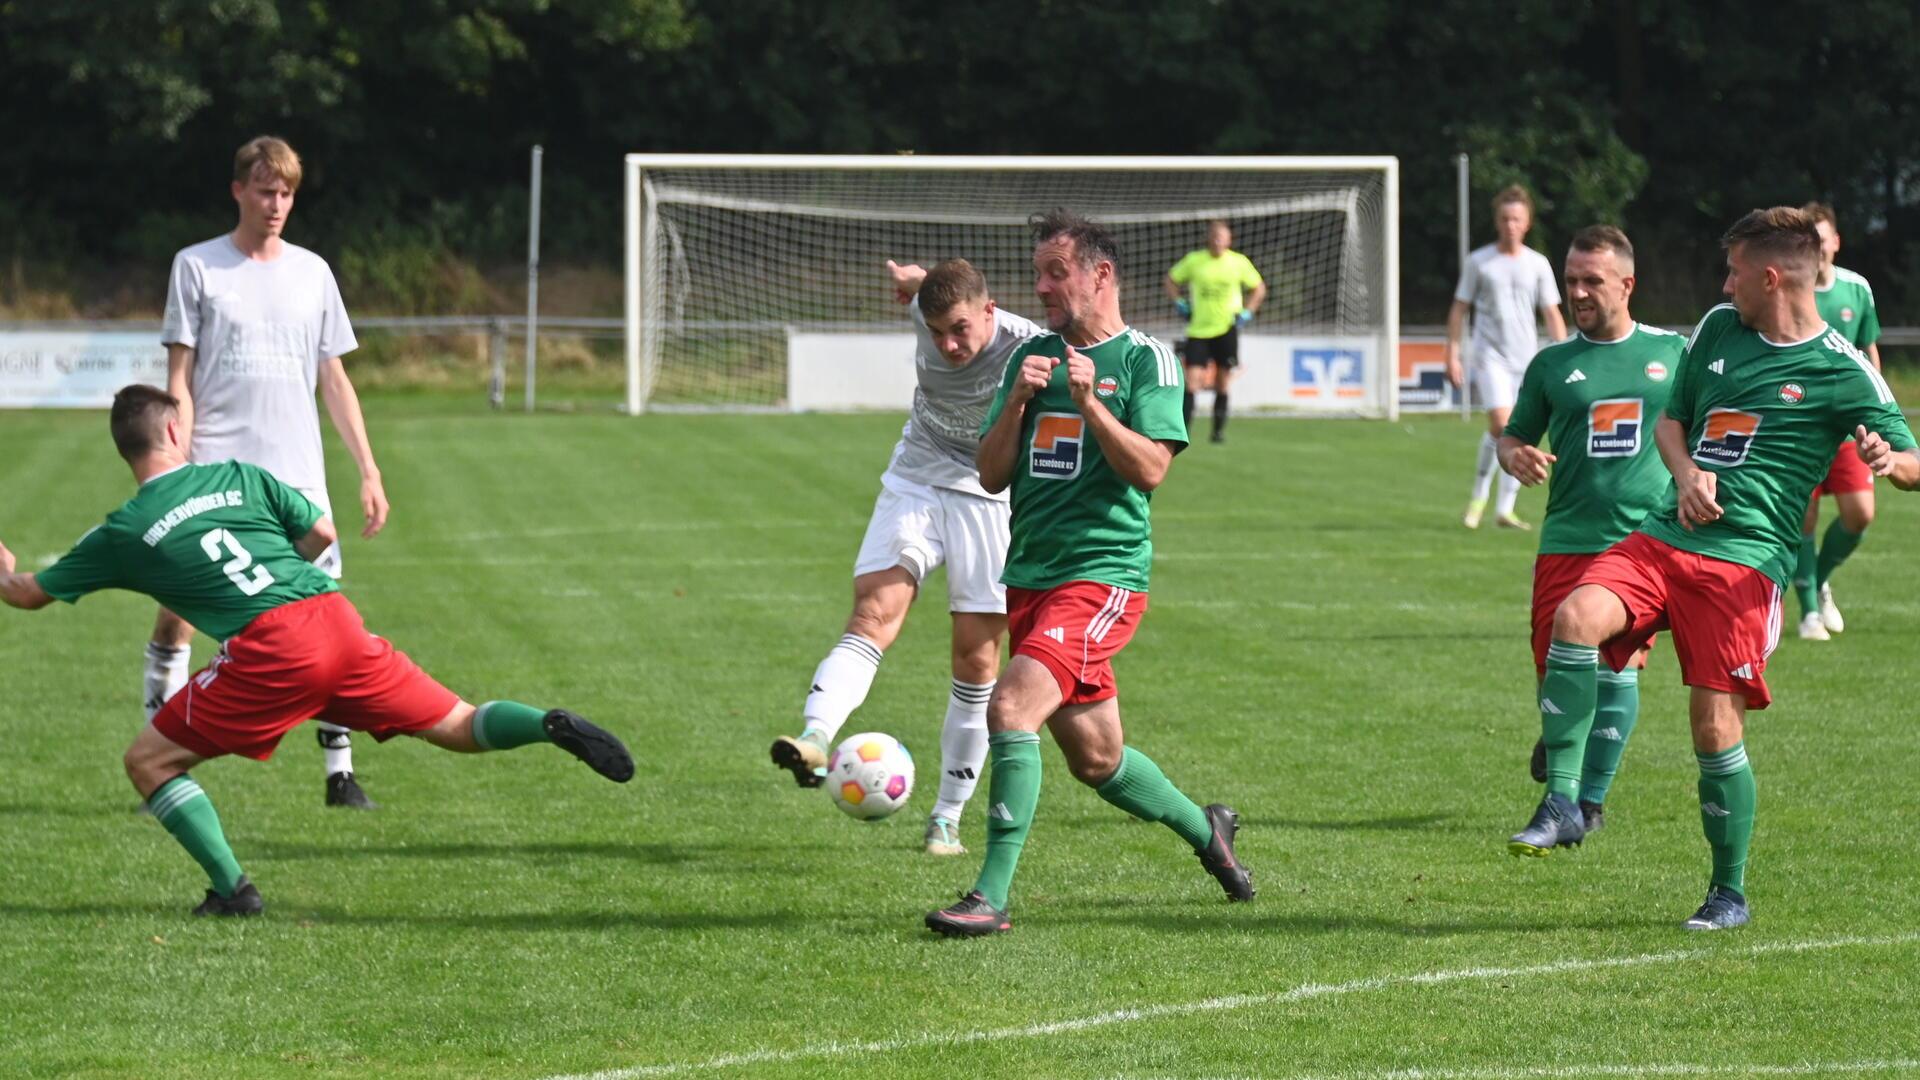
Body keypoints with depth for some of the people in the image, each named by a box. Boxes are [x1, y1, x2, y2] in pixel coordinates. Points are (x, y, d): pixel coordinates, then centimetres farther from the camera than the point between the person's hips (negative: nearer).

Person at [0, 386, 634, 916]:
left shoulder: (123, 534, 12)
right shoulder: (239, 478, 20)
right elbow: (321, 532, 19)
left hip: (269, 651, -4)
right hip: (337, 620, 4)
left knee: (149, 762, 8)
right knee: (459, 728, 15)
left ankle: (232, 891, -3)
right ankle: (552, 726, -11)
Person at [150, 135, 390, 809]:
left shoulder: (311, 272, 12)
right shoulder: (197, 267, 3)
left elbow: (334, 380, 15)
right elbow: (179, 379, 0)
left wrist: (368, 471, 9)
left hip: (296, 477, 3)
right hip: (212, 478, -3)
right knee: (178, 613, -4)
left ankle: (340, 774, 1)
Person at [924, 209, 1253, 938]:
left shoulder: (1145, 359, -3)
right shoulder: (1032, 358, 13)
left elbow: (1151, 468, -13)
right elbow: (991, 475, 8)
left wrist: (1089, 404, -20)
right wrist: (1018, 401, -7)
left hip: (1101, 576, -7)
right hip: (1030, 578, 7)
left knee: (1012, 707, -23)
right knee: (1095, 759, 12)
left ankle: (991, 897, -20)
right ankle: (1205, 830, 37)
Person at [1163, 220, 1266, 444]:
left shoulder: (1239, 262, 0)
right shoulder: (1194, 260, -1)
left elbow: (1259, 289, 13)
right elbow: (1171, 280, 13)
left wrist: (1247, 312, 3)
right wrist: (1180, 304, 2)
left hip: (1227, 328, 0)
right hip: (1198, 330, 0)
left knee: (1223, 382, 4)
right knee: (1191, 380, -9)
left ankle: (1219, 430, 16)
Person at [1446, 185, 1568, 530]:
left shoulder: (1538, 264, 7)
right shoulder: (1479, 262, 2)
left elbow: (1552, 314, 9)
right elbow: (1459, 309, 7)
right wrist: (1452, 355, 2)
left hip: (1528, 359, 3)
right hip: (1491, 355, -3)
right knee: (1502, 425, -19)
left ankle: (1505, 510, 8)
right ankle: (1479, 497, -1)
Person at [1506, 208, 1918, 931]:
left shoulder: (1841, 370, -2)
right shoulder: (1719, 329, 14)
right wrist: (1687, 475, 2)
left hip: (1745, 561, -5)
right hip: (1665, 538, 5)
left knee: (1716, 729, -7)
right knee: (1576, 617, -24)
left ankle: (1730, 893, 12)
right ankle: (1561, 805, -21)